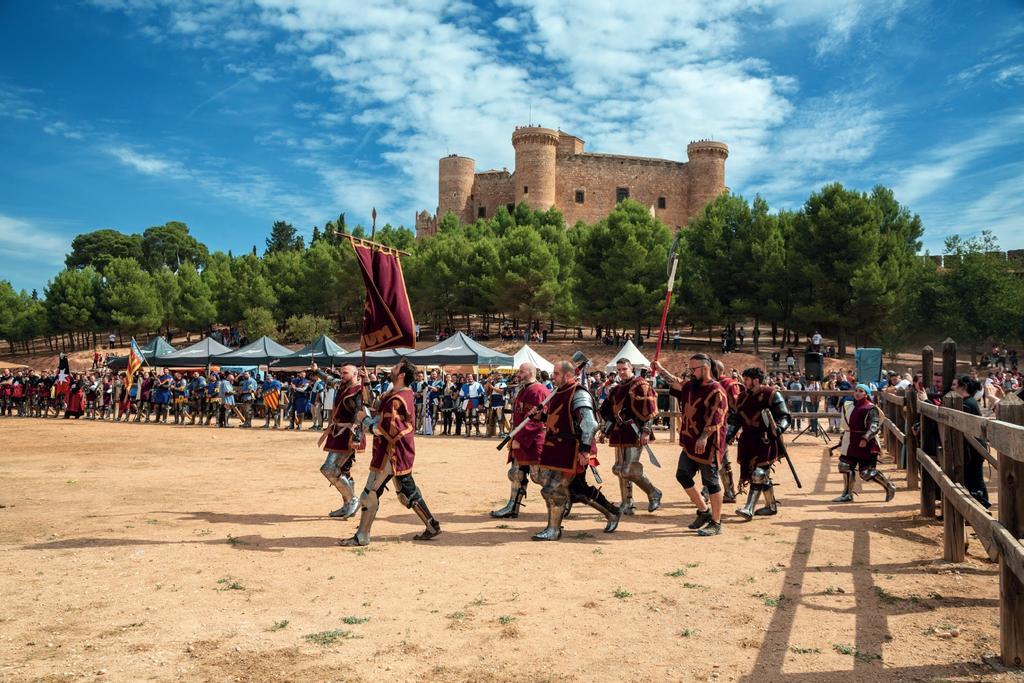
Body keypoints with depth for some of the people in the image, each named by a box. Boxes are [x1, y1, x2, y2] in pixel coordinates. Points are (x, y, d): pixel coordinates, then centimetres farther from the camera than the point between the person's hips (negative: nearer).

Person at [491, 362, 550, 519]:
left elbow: (534, 419, -23)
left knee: (538, 476, -6)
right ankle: (512, 508, 17)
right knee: (517, 474, 11)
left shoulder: (537, 391, -17)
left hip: (534, 442, -10)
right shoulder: (523, 390, 16)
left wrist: (519, 439, -23)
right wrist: (514, 438, 18)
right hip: (521, 441, 10)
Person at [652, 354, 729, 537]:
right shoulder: (691, 386, 12)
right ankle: (704, 511, 25)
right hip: (690, 443, 9)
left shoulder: (716, 391, -14)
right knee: (683, 475, 11)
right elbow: (677, 384, 31)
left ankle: (716, 523, 9)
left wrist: (704, 438, -29)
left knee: (711, 482, -1)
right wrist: (661, 369, 27)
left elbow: (715, 419, -22)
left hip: (708, 445, -9)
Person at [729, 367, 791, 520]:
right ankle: (771, 506, 29)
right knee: (763, 475, 14)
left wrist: (778, 428, -28)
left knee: (758, 472, -15)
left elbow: (784, 416, -8)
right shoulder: (743, 397, 12)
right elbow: (736, 419, 15)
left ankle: (749, 509, -20)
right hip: (748, 441, 7)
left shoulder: (772, 394, -7)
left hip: (766, 440, -6)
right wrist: (728, 435, 2)